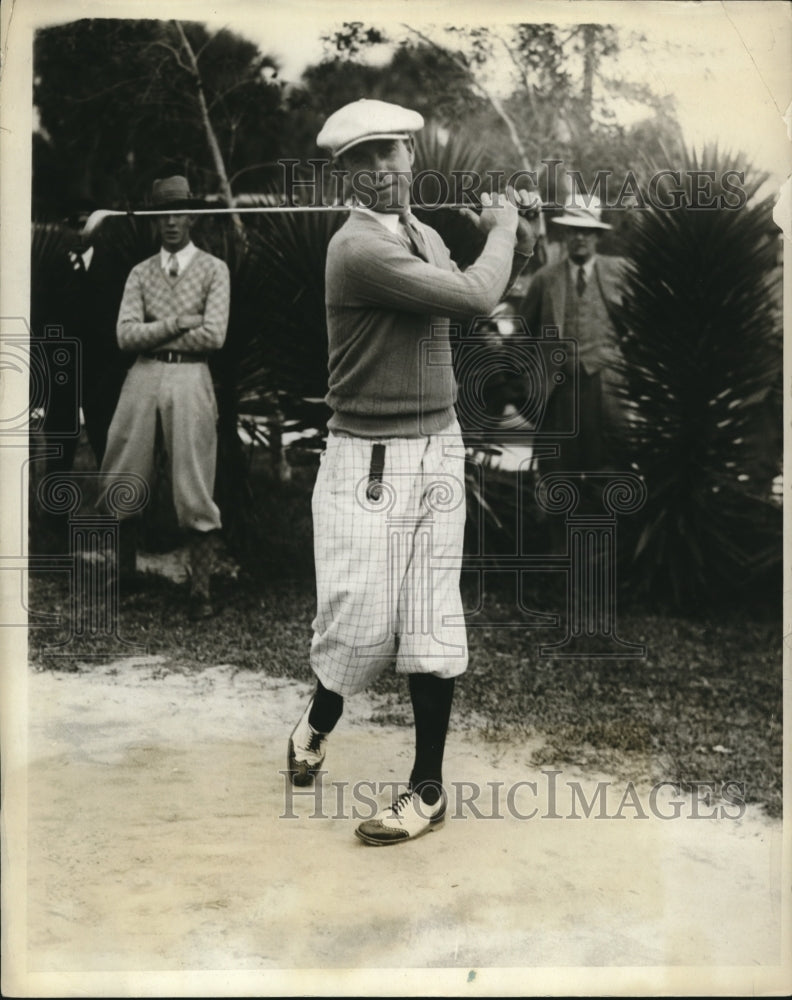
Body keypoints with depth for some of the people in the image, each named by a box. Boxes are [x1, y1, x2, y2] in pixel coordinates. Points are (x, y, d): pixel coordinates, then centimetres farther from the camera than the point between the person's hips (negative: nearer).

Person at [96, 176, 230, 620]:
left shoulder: (214, 269, 6)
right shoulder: (141, 273, 14)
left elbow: (214, 336, -7)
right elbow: (126, 335, 2)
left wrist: (153, 334, -1)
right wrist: (178, 323, -7)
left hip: (190, 378, -3)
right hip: (143, 377, 3)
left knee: (195, 491, -2)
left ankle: (200, 591, 4)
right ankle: (124, 574, 22)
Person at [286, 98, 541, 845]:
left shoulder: (426, 236, 11)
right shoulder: (359, 246, -16)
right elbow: (474, 299, -21)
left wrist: (515, 238, 8)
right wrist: (501, 227, -4)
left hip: (438, 451, 6)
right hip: (366, 462, -6)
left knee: (431, 623, 5)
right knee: (360, 620, -3)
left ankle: (427, 789, 16)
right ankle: (318, 721, 31)